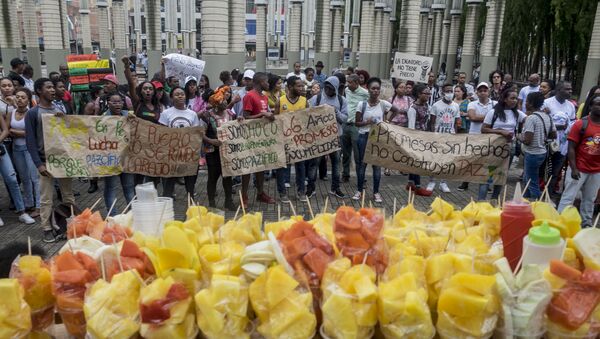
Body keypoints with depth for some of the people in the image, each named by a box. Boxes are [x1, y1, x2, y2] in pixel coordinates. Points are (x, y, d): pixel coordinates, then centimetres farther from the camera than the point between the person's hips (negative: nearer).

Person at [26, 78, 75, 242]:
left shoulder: (60, 110, 10)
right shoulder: (32, 113, -5)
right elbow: (30, 141, -8)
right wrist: (38, 164, -14)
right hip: (46, 161, -4)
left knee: (68, 194, 11)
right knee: (46, 198, 0)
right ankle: (47, 229, 11)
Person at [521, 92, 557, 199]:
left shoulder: (531, 118, -20)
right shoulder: (547, 116, 5)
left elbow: (527, 141, -24)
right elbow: (554, 135, 12)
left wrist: (521, 137, -5)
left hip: (532, 154, -9)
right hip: (542, 152, 9)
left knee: (532, 184, 2)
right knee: (526, 180, 24)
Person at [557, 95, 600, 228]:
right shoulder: (580, 124, -9)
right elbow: (571, 148, -10)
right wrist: (573, 168, -16)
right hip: (579, 169, -4)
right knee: (568, 197, 1)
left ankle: (586, 223, 26)